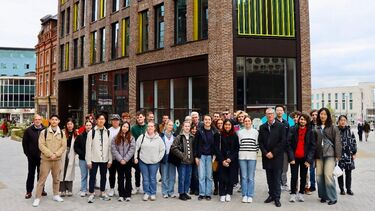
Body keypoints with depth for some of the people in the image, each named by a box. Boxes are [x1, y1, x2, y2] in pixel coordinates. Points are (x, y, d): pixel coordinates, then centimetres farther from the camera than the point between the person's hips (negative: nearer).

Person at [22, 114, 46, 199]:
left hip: (42, 156, 1)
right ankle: (29, 191, 14)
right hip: (32, 156, -1)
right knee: (31, 174, 6)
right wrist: (27, 153, -4)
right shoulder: (28, 130, -1)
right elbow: (24, 142, 2)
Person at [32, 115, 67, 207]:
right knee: (42, 178, -2)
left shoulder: (62, 133, 5)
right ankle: (37, 198, 7)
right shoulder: (44, 132, -3)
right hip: (46, 159, -3)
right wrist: (50, 154, -16)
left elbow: (63, 146, 0)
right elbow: (41, 145, -9)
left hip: (57, 159, 3)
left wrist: (56, 154, -14)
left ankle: (56, 195, 27)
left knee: (56, 178, 13)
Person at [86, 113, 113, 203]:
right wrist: (89, 160, -9)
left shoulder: (107, 132, 5)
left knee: (104, 176, 13)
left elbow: (109, 147, 6)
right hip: (94, 159, -3)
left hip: (104, 159, 3)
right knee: (92, 176, 2)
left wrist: (110, 160, 3)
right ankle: (91, 194, 12)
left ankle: (103, 192, 26)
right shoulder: (92, 132, -5)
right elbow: (88, 147, -6)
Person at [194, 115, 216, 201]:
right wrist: (196, 156, -3)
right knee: (201, 176, 0)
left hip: (210, 156, 1)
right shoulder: (199, 131, 1)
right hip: (201, 156, -1)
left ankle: (208, 194, 14)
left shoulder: (214, 132, 4)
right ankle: (202, 193, 9)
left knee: (209, 176, 5)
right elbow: (195, 144, 2)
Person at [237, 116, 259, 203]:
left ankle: (250, 195, 10)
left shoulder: (255, 132, 5)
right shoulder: (240, 132, 7)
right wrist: (241, 151, 3)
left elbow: (257, 144, 7)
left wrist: (256, 151, 0)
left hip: (252, 157, -1)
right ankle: (244, 195, 11)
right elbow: (238, 144, 10)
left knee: (251, 177, 1)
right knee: (244, 177, 3)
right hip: (242, 156, 1)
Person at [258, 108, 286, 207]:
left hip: (277, 157, -3)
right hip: (266, 157, 3)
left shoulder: (281, 126, -2)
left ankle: (277, 198, 7)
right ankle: (271, 195, 20)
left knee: (277, 178, 0)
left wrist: (273, 153, -11)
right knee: (269, 178, 9)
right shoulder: (262, 127, 9)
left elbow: (283, 141, -7)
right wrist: (266, 153, -6)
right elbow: (260, 142, 7)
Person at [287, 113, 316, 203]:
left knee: (303, 177, 9)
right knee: (294, 177, 1)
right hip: (295, 157, -1)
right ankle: (293, 194, 11)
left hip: (304, 158, 1)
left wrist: (309, 159, -8)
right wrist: (291, 157, -12)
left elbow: (313, 146, -1)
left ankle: (301, 193, 20)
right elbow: (289, 144, -4)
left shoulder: (310, 131, 1)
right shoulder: (293, 130, -2)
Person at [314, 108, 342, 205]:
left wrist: (337, 155, -7)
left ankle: (332, 198, 1)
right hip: (319, 155, 4)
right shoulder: (316, 129, 13)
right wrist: (315, 156, 11)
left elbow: (337, 142, -1)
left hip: (330, 154, -4)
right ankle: (323, 196, 17)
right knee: (319, 175, 3)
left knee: (328, 175, -11)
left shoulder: (333, 127, 2)